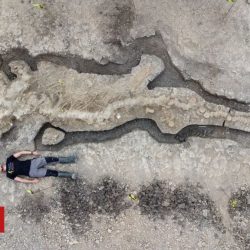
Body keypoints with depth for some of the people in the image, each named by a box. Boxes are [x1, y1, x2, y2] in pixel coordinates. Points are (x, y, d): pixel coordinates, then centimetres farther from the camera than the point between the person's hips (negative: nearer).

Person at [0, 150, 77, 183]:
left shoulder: (9, 160, 7)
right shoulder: (9, 175, 4)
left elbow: (20, 153, 3)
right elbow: (20, 179, -1)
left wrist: (32, 152, -4)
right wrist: (32, 181, -6)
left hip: (31, 163, 2)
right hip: (31, 173, -2)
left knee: (51, 159, -15)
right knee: (51, 173, -13)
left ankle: (68, 159, -7)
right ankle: (69, 175, -7)